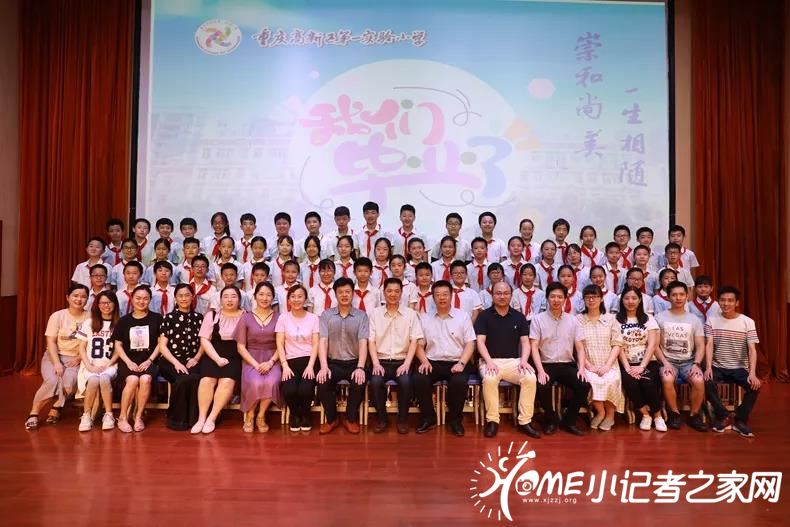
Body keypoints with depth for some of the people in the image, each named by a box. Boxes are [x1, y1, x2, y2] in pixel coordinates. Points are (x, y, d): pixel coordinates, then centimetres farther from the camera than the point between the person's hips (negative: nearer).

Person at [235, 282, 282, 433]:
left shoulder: (279, 318, 7)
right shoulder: (246, 317, 7)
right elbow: (241, 347, 2)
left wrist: (270, 362, -13)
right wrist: (256, 364, -11)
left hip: (272, 360, 0)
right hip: (251, 360, 0)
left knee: (271, 382, -33)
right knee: (255, 383, -32)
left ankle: (261, 416, -7)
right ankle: (249, 415, -3)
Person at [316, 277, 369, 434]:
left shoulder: (361, 316, 3)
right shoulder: (326, 315, 4)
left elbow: (363, 343, -6)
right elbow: (322, 341, -4)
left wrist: (360, 367, -20)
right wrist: (324, 366, -18)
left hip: (354, 362, 0)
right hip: (333, 363, 1)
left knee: (359, 383, -29)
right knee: (322, 381, -28)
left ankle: (351, 418, 0)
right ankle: (331, 419, -1)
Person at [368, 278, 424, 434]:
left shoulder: (411, 314, 5)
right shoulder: (375, 313, 6)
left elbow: (414, 341, 0)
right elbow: (371, 341, 2)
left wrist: (407, 363, -12)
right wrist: (376, 363, -11)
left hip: (402, 361, 0)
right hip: (382, 361, 1)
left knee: (406, 382, -30)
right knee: (375, 382, -29)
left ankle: (402, 419, -7)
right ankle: (381, 418, -5)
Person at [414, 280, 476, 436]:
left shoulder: (463, 316, 7)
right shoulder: (424, 318, 12)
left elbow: (470, 343, 2)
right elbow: (419, 345, 9)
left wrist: (461, 363, -13)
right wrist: (424, 361, -10)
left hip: (456, 362, -1)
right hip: (433, 362, 2)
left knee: (459, 382, -33)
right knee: (418, 379, -29)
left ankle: (455, 419, -6)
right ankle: (428, 418, -6)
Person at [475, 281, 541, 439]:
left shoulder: (519, 317, 11)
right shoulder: (484, 316, 4)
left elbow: (525, 342, 7)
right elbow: (480, 342, -4)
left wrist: (524, 360, -12)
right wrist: (489, 361, -20)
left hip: (513, 361, 2)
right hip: (490, 360, -2)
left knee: (530, 378, -27)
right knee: (489, 379, -36)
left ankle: (525, 421, -15)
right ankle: (492, 420, -19)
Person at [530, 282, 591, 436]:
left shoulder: (573, 320, 9)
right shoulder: (538, 319, 0)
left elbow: (580, 348, 8)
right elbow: (534, 347, -6)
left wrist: (581, 368, -9)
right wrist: (540, 370, -18)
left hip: (567, 365, 3)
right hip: (546, 365, -2)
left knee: (584, 386, -23)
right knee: (542, 387, -32)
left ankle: (568, 421, 1)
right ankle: (551, 419, -1)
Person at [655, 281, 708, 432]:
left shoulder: (694, 319, 8)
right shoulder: (660, 317, 2)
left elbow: (700, 346, 4)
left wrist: (696, 364, -13)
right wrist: (665, 363, -14)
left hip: (688, 361, 2)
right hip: (668, 361, -2)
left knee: (699, 381, -29)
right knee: (667, 379, -34)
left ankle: (694, 415, -5)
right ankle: (674, 413, -10)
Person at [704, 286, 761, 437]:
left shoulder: (747, 322, -3)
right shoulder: (712, 320, 0)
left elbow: (752, 349, -10)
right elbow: (709, 345, -8)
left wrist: (752, 373, -25)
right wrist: (708, 367, -24)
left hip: (740, 368, 0)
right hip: (718, 367, 0)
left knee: (755, 385, -28)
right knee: (707, 382, -30)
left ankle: (740, 420, -6)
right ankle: (723, 417, -7)